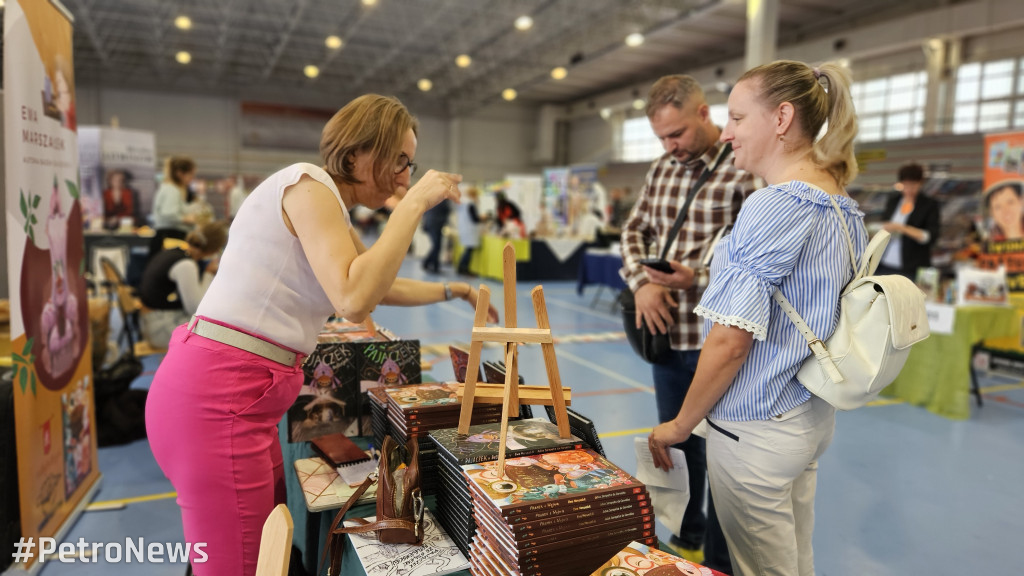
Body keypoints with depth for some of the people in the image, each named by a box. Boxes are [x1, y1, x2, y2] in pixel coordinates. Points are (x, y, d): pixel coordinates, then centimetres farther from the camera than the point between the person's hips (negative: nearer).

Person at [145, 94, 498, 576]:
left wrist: (451, 290, 34)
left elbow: (381, 285, 32)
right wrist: (415, 204, -17)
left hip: (235, 394, 10)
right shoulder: (308, 184, -12)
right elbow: (354, 299, -25)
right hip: (219, 397, -10)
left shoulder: (332, 211, 18)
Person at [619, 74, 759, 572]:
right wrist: (642, 282, -6)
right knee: (675, 442, 20)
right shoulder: (662, 169, 9)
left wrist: (697, 276, -22)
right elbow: (635, 229, 12)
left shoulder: (746, 168, -13)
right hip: (668, 333, 7)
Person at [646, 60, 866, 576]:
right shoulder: (845, 208, 8)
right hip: (814, 417, 9)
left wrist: (680, 425, -10)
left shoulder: (773, 207, -21)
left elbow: (731, 340, -22)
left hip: (758, 431, -9)